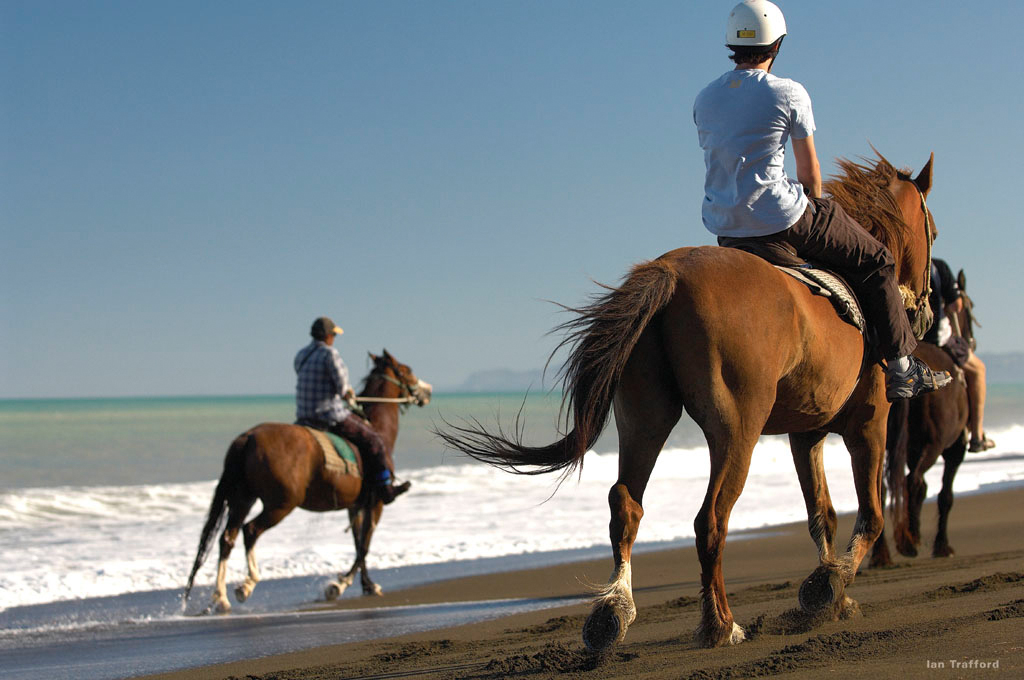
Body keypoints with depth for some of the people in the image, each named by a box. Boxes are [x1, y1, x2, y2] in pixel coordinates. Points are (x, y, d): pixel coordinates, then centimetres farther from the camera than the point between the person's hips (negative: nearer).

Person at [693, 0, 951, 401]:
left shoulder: (704, 100, 7)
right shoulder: (789, 94, -9)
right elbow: (810, 172, -2)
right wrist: (812, 209, 19)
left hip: (724, 228, 6)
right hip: (781, 219, -6)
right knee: (876, 262, 10)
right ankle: (901, 368, 10)